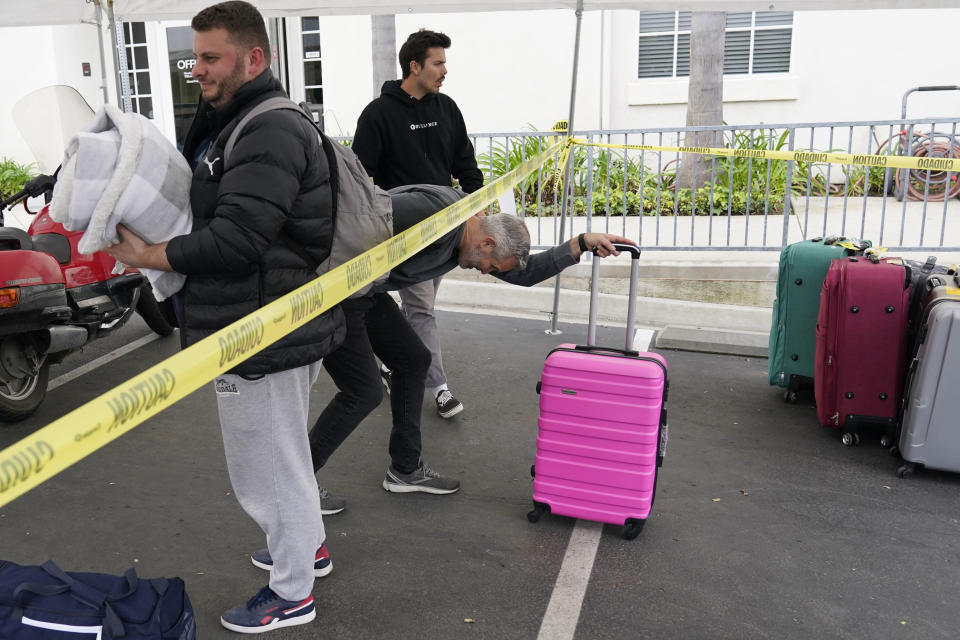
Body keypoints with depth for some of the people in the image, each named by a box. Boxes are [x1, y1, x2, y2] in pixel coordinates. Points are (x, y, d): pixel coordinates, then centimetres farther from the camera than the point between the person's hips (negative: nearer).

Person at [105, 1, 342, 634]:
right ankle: (309, 546, 47)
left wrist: (150, 256, -17)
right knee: (285, 454, 26)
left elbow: (235, 238, -28)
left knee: (268, 468, 5)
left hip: (261, 342, -11)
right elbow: (208, 212, 16)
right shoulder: (232, 123, 14)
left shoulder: (271, 132, -21)